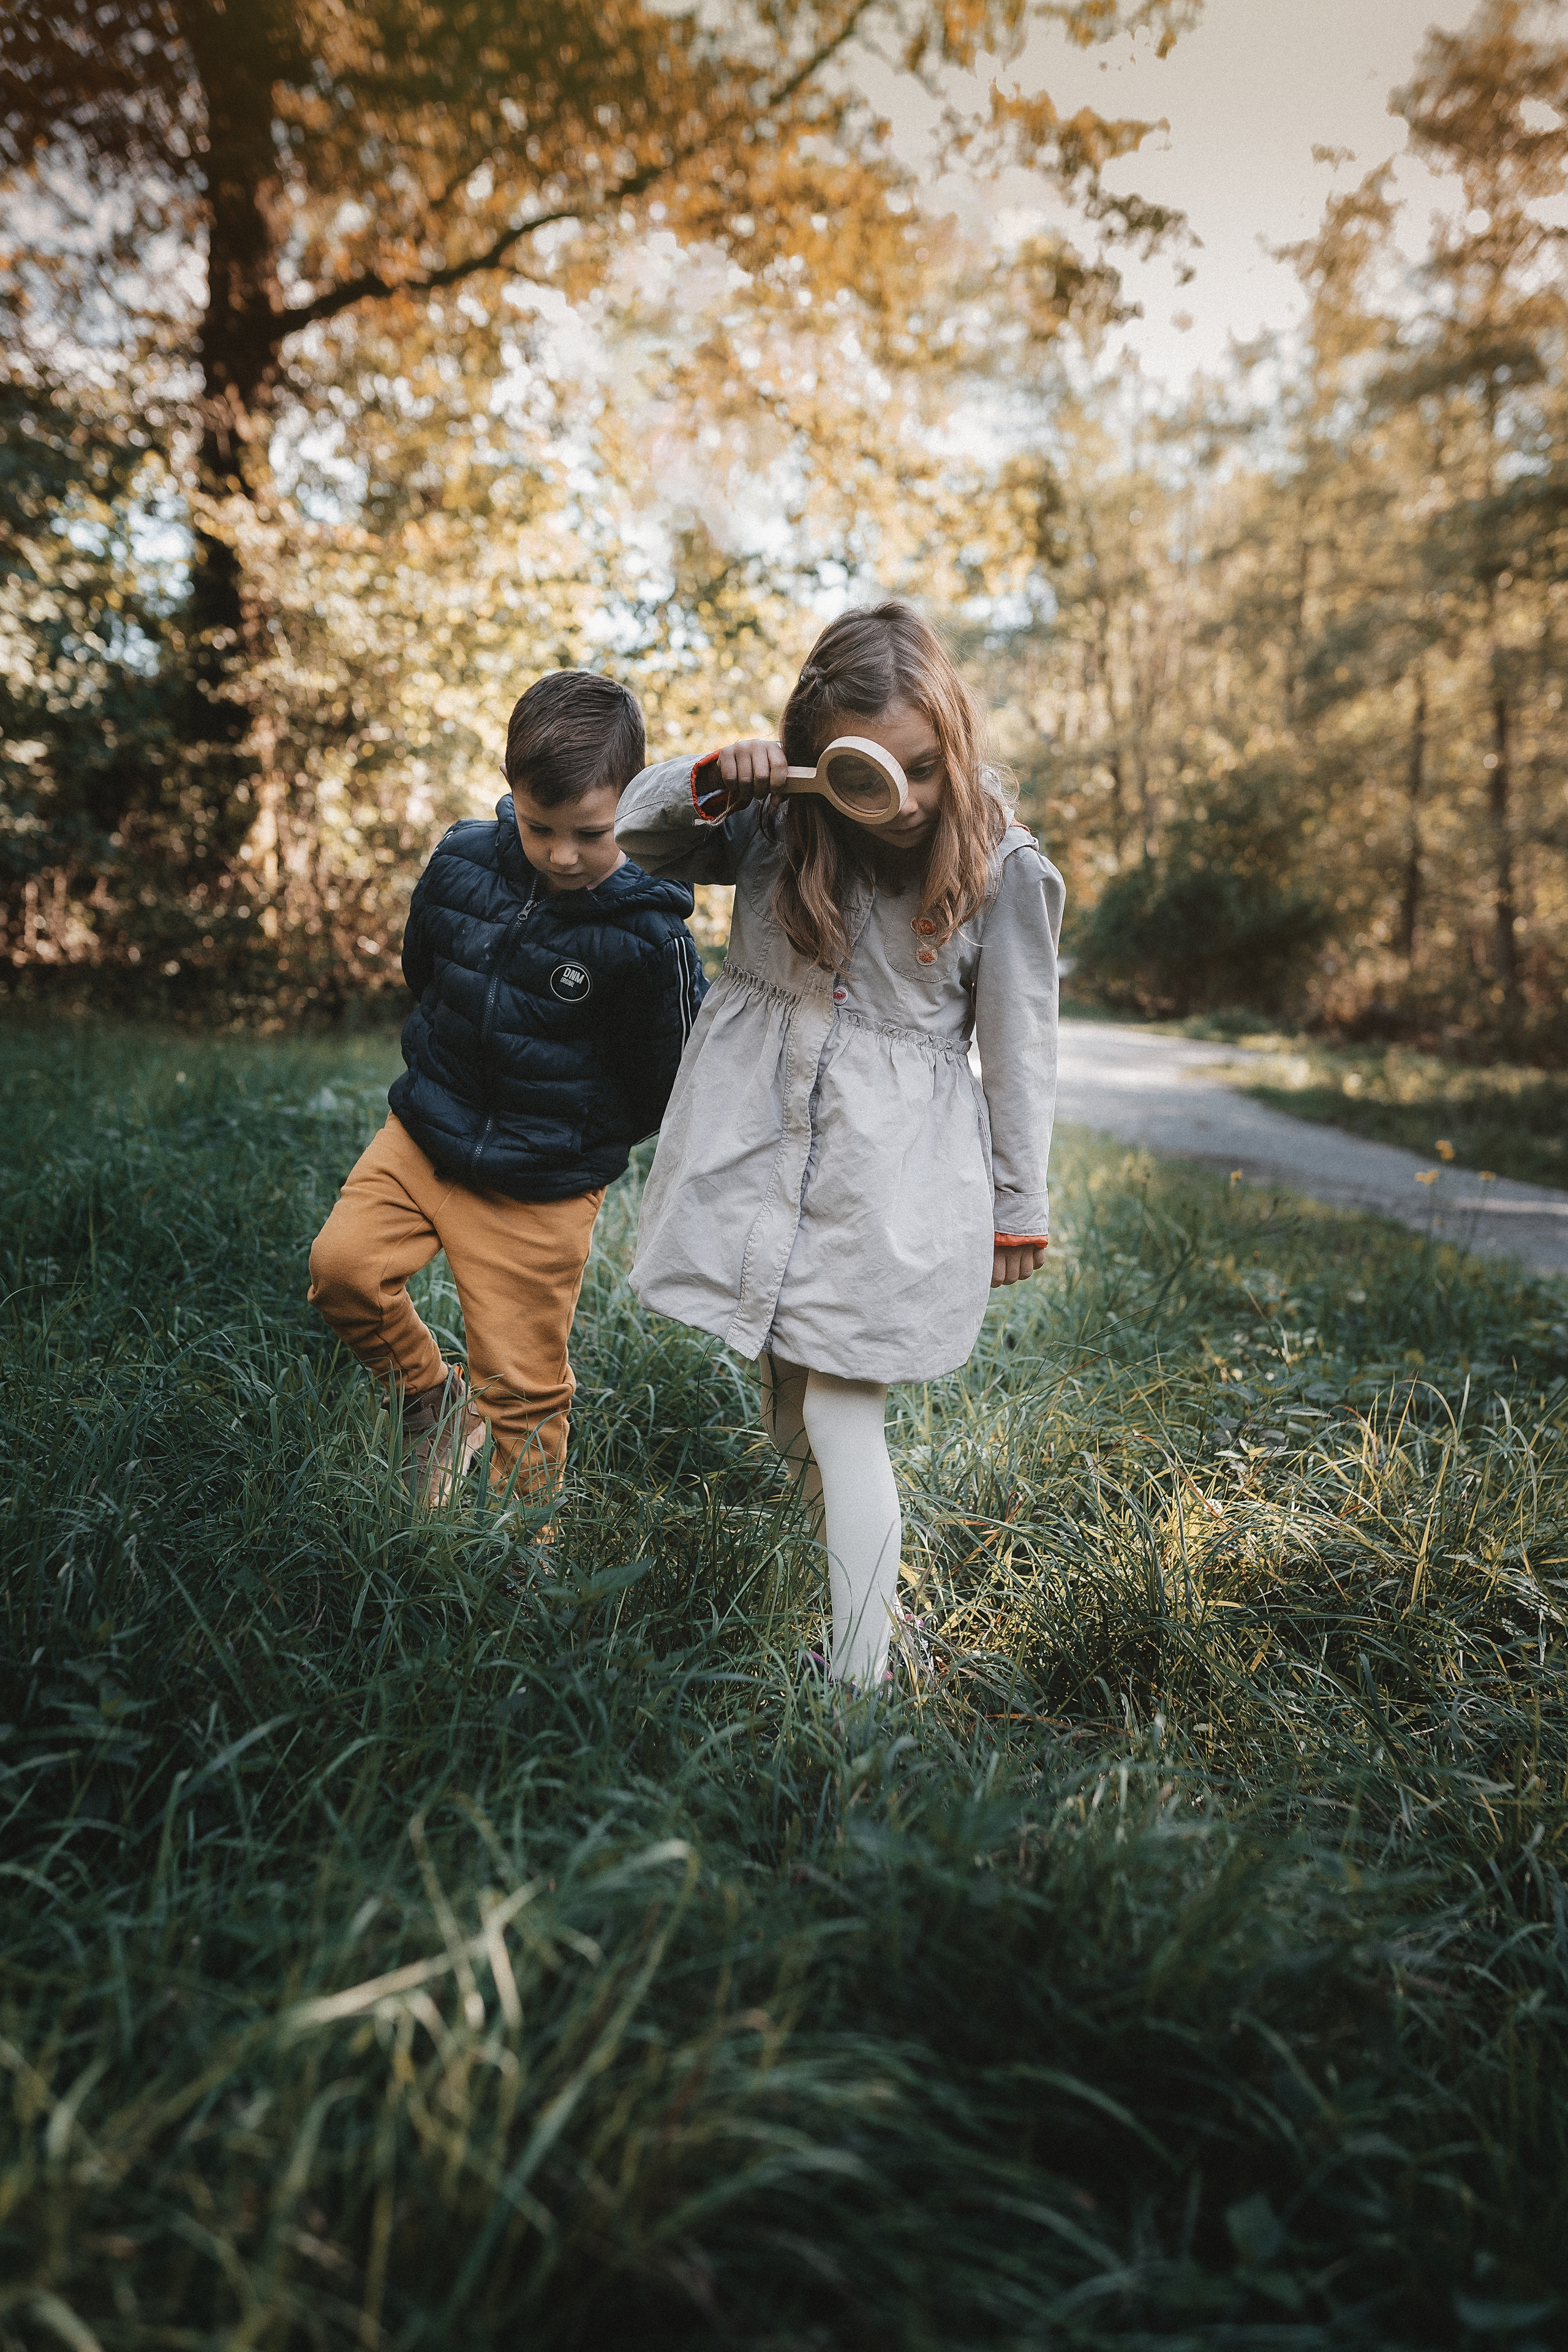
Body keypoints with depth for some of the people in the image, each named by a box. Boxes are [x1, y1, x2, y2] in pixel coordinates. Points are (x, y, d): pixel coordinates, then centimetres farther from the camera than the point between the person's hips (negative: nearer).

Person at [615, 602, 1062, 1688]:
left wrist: (1019, 1209, 4)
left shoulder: (1005, 866, -10)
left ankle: (859, 1686, 9)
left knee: (843, 1421, -3)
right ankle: (868, 1569, 40)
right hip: (760, 1142, 5)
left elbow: (1020, 1047, -2)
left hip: (890, 1179, -4)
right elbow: (634, 835, 7)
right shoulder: (776, 823, -2)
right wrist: (711, 778, -15)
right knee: (786, 1411, 16)